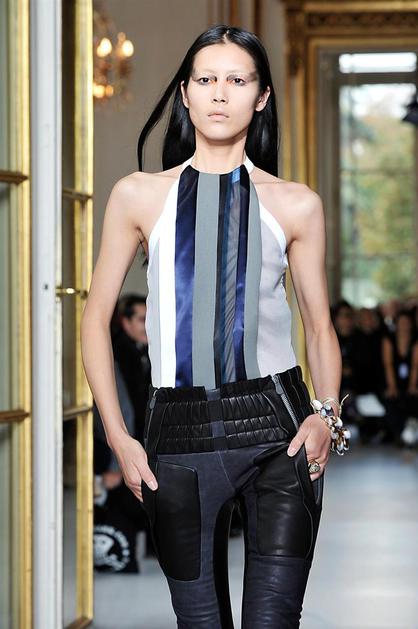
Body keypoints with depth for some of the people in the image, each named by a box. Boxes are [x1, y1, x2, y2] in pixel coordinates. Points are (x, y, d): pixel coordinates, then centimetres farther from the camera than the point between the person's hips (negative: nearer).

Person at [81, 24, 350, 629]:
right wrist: (118, 437, 0)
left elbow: (320, 327, 13)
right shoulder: (140, 195, 7)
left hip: (276, 426, 0)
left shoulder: (295, 204, 7)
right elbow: (96, 318, 9)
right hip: (179, 438, 1)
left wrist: (326, 414, -5)